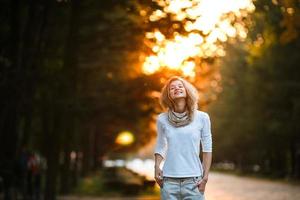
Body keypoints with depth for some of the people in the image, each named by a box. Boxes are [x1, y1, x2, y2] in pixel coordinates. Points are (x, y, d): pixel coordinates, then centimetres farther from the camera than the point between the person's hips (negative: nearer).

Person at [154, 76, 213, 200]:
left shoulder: (202, 117, 0)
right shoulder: (162, 119, 4)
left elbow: (207, 148, 5)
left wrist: (205, 177, 0)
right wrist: (157, 167, 0)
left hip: (193, 180, -1)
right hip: (169, 180, 1)